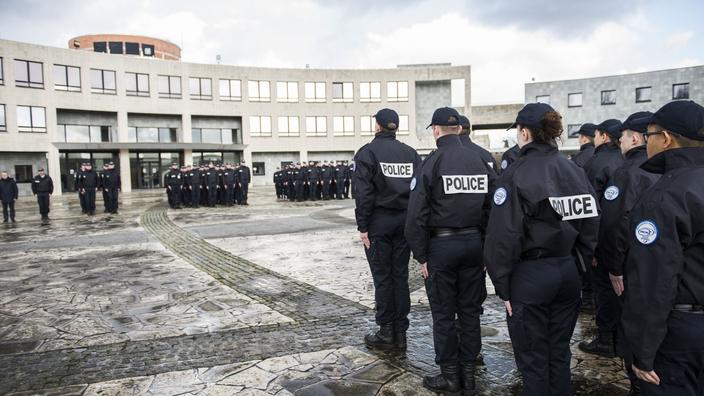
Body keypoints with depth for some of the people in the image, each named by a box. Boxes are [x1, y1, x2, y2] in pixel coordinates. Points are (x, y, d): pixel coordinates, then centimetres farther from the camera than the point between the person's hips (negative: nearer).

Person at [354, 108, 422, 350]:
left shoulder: (368, 152, -5)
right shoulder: (410, 153, 7)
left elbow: (364, 192, -12)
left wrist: (362, 226, -8)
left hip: (379, 221, -4)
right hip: (405, 220, 4)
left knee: (382, 276, 3)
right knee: (400, 275, 9)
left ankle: (386, 332, 10)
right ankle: (400, 332, 16)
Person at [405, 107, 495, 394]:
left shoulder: (432, 163, -9)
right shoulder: (480, 160, 3)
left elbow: (417, 214, -13)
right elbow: (492, 206, 0)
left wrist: (421, 256, -6)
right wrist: (485, 241, 6)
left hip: (441, 244, -4)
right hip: (474, 243, 5)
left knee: (444, 314, 8)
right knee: (470, 310, 14)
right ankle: (468, 372, 25)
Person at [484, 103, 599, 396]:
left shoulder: (516, 174, -14)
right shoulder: (575, 171, 3)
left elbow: (504, 236, -18)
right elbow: (591, 225, 4)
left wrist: (503, 286, -10)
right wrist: (578, 265, 12)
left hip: (530, 275, -6)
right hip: (568, 272, 6)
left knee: (533, 360, 9)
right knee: (559, 354, 20)